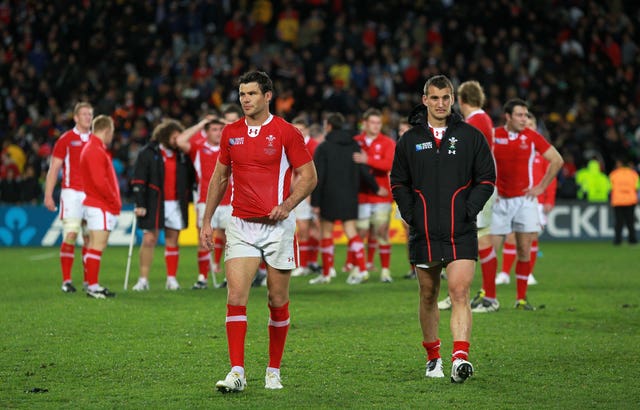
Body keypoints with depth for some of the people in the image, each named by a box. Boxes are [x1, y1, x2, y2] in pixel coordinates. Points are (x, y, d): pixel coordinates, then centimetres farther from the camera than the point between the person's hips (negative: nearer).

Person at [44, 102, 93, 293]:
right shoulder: (66, 139, 0)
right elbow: (54, 169, 0)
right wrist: (48, 195, -7)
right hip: (72, 193, -4)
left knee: (90, 238, 3)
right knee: (70, 236, -11)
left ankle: (89, 280, 9)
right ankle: (66, 280, -7)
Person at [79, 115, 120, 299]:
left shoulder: (95, 149, 18)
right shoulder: (95, 151, -15)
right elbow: (100, 182, -22)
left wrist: (114, 201, 14)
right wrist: (115, 201, -12)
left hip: (100, 205, 11)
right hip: (100, 206, -11)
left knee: (95, 247, 12)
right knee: (97, 245, -10)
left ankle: (93, 285, 16)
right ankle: (92, 286, -11)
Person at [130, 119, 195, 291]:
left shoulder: (182, 155, 8)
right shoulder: (147, 153, -4)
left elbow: (189, 179, 15)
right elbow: (138, 180, -6)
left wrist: (188, 200, 9)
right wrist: (139, 204, -12)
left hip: (176, 204, 3)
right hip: (154, 204, -3)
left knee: (172, 240, 5)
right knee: (149, 239, -4)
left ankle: (172, 279, 11)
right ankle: (143, 279, 0)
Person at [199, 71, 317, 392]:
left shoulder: (286, 132, -4)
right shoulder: (231, 133, 7)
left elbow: (309, 175, -1)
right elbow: (220, 176, 18)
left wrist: (288, 204, -17)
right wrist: (207, 220, 14)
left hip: (277, 226, -2)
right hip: (241, 225, 2)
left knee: (278, 302, 5)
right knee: (235, 297, -11)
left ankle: (274, 371, 19)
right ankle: (237, 372, -13)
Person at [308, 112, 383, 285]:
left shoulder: (323, 148, -7)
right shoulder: (354, 145, 6)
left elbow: (318, 178, -10)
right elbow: (364, 170, 6)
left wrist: (315, 201, -8)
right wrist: (376, 188, 21)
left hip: (330, 197, -4)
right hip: (350, 197, 4)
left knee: (326, 232, 6)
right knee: (350, 230, 5)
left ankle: (326, 273, 10)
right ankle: (361, 269, -9)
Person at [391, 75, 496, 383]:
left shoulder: (470, 136, 4)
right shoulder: (409, 140, 7)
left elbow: (487, 179, 6)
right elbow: (398, 183, 12)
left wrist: (470, 210, -6)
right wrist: (410, 215, -1)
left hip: (461, 233, -2)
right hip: (423, 233, 2)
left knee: (460, 293, -15)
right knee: (428, 295, 11)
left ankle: (460, 358, -24)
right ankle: (432, 356, 26)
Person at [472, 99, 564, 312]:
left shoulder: (531, 136, 0)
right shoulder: (493, 135, -2)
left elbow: (557, 160, 7)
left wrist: (541, 186, 2)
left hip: (524, 199, 0)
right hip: (499, 200, 0)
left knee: (524, 250, -1)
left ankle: (521, 298, 7)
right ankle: (488, 295, 9)